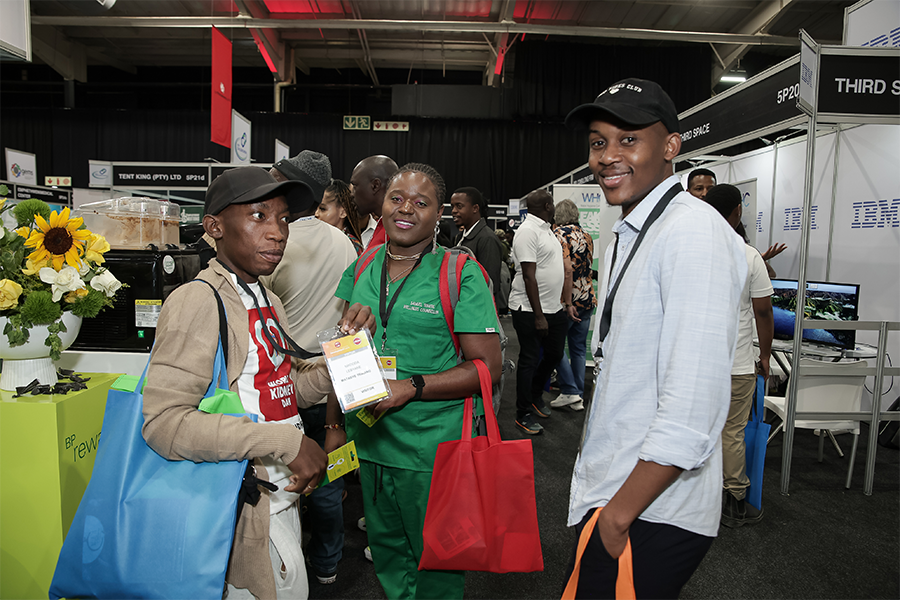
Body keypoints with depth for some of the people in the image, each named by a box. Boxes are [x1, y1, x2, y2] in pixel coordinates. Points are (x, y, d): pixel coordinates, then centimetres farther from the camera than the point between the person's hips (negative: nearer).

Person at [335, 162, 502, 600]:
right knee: (386, 557, 23)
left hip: (434, 450, -4)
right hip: (369, 444, 5)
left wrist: (412, 387, -22)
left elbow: (487, 366, -13)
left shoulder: (461, 274, -10)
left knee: (436, 565, 14)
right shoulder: (360, 271, 5)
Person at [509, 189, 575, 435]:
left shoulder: (545, 229, 14)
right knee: (530, 360, 1)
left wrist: (565, 302, 19)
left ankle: (535, 396, 40)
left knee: (554, 354, 18)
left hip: (553, 308, 9)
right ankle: (523, 415, 14)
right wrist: (538, 316, -22)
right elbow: (529, 276, -21)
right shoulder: (528, 231, -16)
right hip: (531, 310, -9)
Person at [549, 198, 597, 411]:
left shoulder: (559, 234, -11)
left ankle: (569, 391, 2)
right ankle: (579, 397, 16)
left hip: (568, 300, -7)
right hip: (588, 298, 7)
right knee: (579, 348, 11)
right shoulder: (587, 236, 12)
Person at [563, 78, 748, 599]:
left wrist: (619, 513, -16)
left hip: (652, 515, -9)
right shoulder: (629, 234, 11)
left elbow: (691, 417, -26)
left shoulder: (695, 234, -20)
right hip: (614, 498, 9)